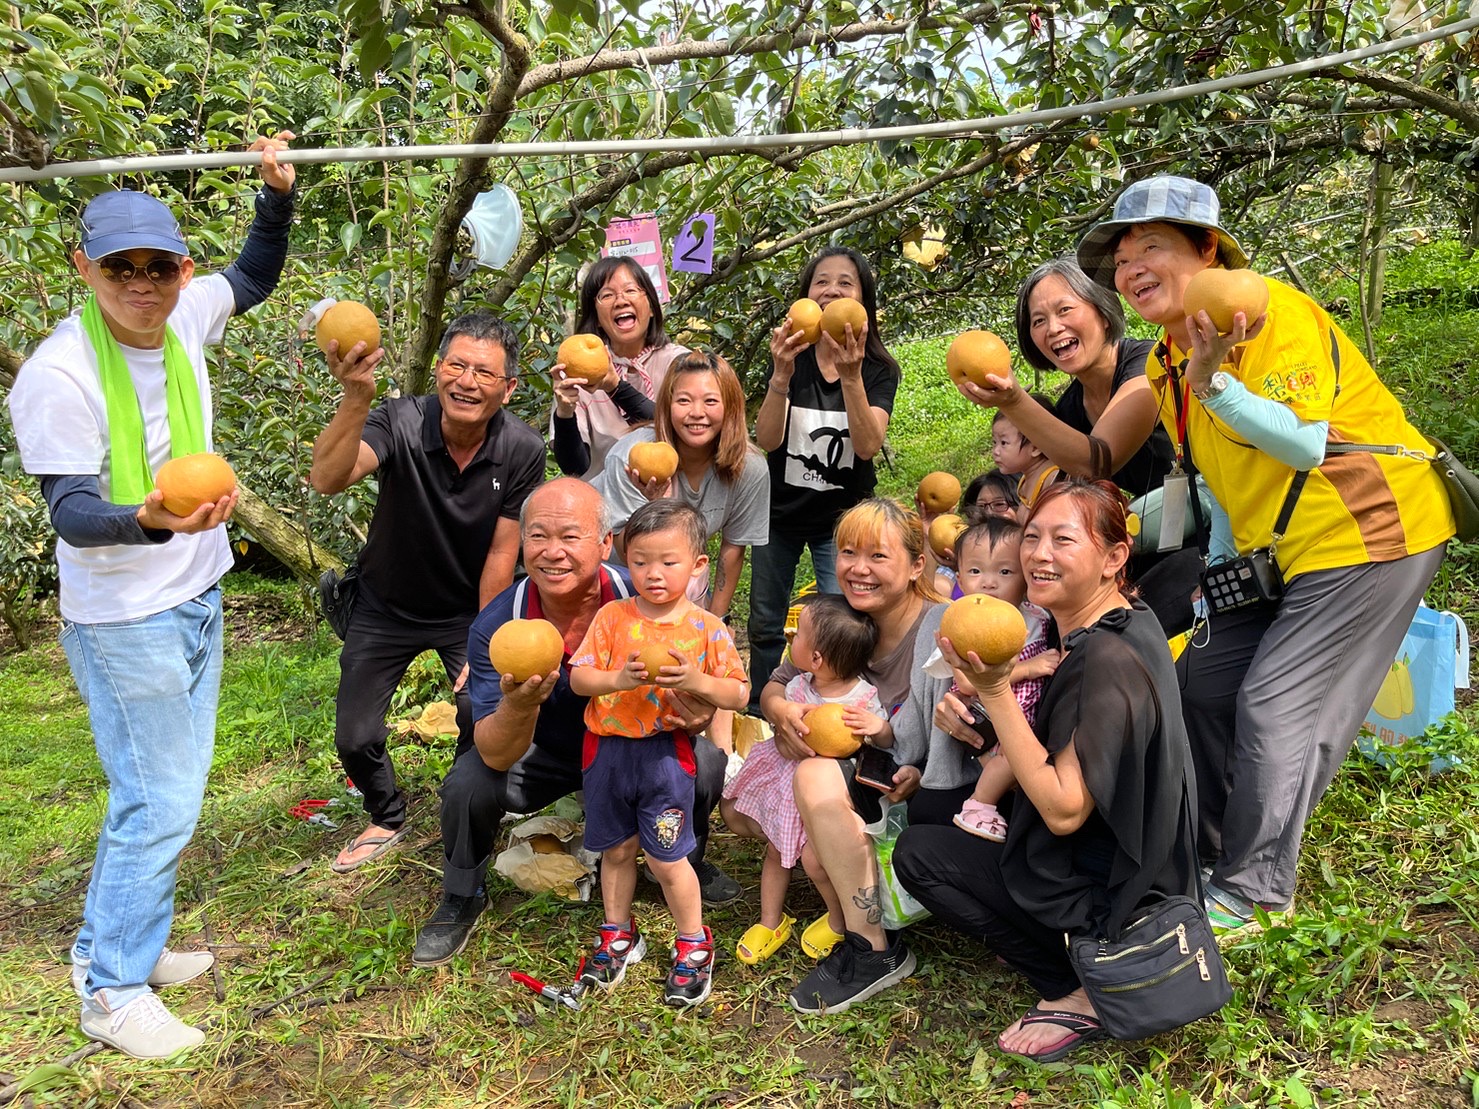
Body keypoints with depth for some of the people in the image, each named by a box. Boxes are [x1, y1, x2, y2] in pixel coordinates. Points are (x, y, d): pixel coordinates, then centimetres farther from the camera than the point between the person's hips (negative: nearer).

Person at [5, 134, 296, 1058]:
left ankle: (128, 943, 35)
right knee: (160, 802, -2)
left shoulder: (182, 317, -3)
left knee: (171, 789, 17)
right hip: (126, 622, -7)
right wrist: (150, 521, -42)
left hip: (197, 599, 7)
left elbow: (256, 277, 17)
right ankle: (112, 990, 16)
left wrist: (278, 193, 2)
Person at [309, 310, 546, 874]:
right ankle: (388, 818, 36)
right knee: (354, 738, 2)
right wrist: (355, 399, -61)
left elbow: (501, 554, -15)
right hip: (387, 605, 0)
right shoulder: (400, 421, -27)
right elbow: (328, 479, -45)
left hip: (468, 609, 0)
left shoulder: (522, 450, -21)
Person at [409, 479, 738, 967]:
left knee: (706, 762, -24)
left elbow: (693, 690, -15)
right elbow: (496, 757, -28)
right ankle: (461, 901, 8)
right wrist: (519, 706, -51)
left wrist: (695, 716, -40)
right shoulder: (496, 626, -26)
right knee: (467, 785, -25)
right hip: (542, 755, 0)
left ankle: (687, 863, 12)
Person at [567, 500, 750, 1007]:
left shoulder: (706, 629, -6)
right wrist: (619, 678, -24)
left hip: (666, 753, -2)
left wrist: (698, 681, -23)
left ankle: (694, 946, 25)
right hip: (608, 750, 2)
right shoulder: (612, 617, -3)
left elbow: (739, 696, -5)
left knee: (667, 858, 3)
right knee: (616, 850, 17)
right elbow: (578, 678, -6)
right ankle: (618, 934, 39)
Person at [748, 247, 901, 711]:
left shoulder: (879, 368, -10)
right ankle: (757, 718, 31)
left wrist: (850, 376, -35)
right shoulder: (791, 358, -8)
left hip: (841, 515, -1)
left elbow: (868, 445, -25)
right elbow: (767, 440, -19)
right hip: (779, 512, 2)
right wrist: (781, 375, -33)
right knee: (764, 627, 12)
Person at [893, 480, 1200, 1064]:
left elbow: (1063, 810, -30)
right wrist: (976, 722, -8)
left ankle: (1077, 997, -1)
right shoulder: (1104, 634, 1)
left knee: (917, 853, -3)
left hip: (1110, 896, -10)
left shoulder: (1109, 661, -29)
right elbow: (1057, 750, 10)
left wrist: (995, 692, -33)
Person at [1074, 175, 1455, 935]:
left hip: (1369, 534, -9)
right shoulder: (1166, 367, 7)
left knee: (1274, 710, -9)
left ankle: (1252, 894, 8)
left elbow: (1306, 447, -29)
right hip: (1282, 553, 9)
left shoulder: (1271, 312, -19)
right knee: (1204, 682, 9)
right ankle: (1217, 853, 26)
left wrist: (1213, 382, -39)